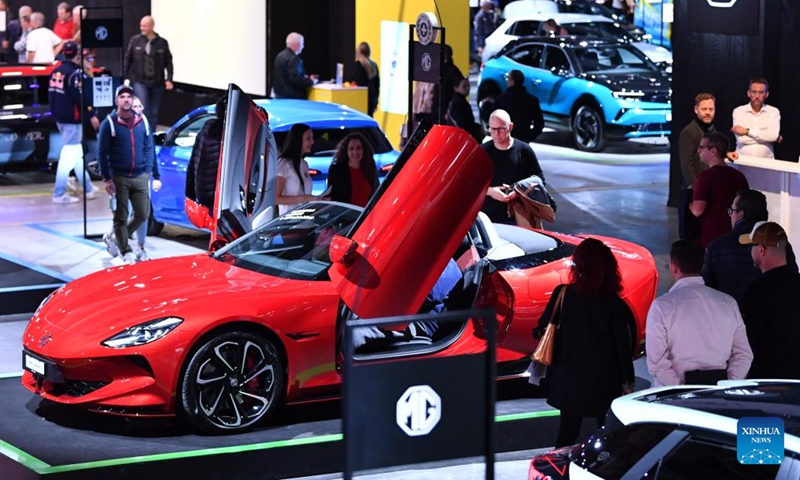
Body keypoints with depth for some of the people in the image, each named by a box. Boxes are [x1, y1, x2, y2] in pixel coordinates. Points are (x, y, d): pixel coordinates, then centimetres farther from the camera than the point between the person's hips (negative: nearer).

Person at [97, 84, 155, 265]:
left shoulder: (142, 121, 5)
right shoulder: (109, 123, -5)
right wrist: (106, 178, -8)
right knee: (120, 218, 3)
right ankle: (125, 252, 14)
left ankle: (117, 237, 28)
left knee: (142, 215, 5)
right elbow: (102, 152, -4)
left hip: (140, 177, 3)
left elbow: (149, 147, 10)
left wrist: (148, 171, 2)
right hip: (118, 178, -3)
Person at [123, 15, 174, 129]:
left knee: (154, 112, 9)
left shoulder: (162, 43, -1)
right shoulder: (135, 40, -1)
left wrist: (168, 79, -5)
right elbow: (127, 59, 3)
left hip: (157, 83, 1)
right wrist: (126, 77, -1)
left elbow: (168, 62, 2)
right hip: (139, 81, -1)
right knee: (143, 110, -11)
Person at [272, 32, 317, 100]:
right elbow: (296, 80, -24)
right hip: (292, 98, -9)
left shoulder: (280, 55, 13)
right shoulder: (294, 59, -17)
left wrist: (305, 77, 17)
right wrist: (311, 81, -9)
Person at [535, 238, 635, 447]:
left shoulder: (562, 295, -9)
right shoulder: (614, 304, -11)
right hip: (605, 382, -1)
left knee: (567, 431, 12)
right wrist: (628, 381, 1)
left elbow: (543, 328, -1)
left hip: (568, 381, 1)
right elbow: (624, 344, -8)